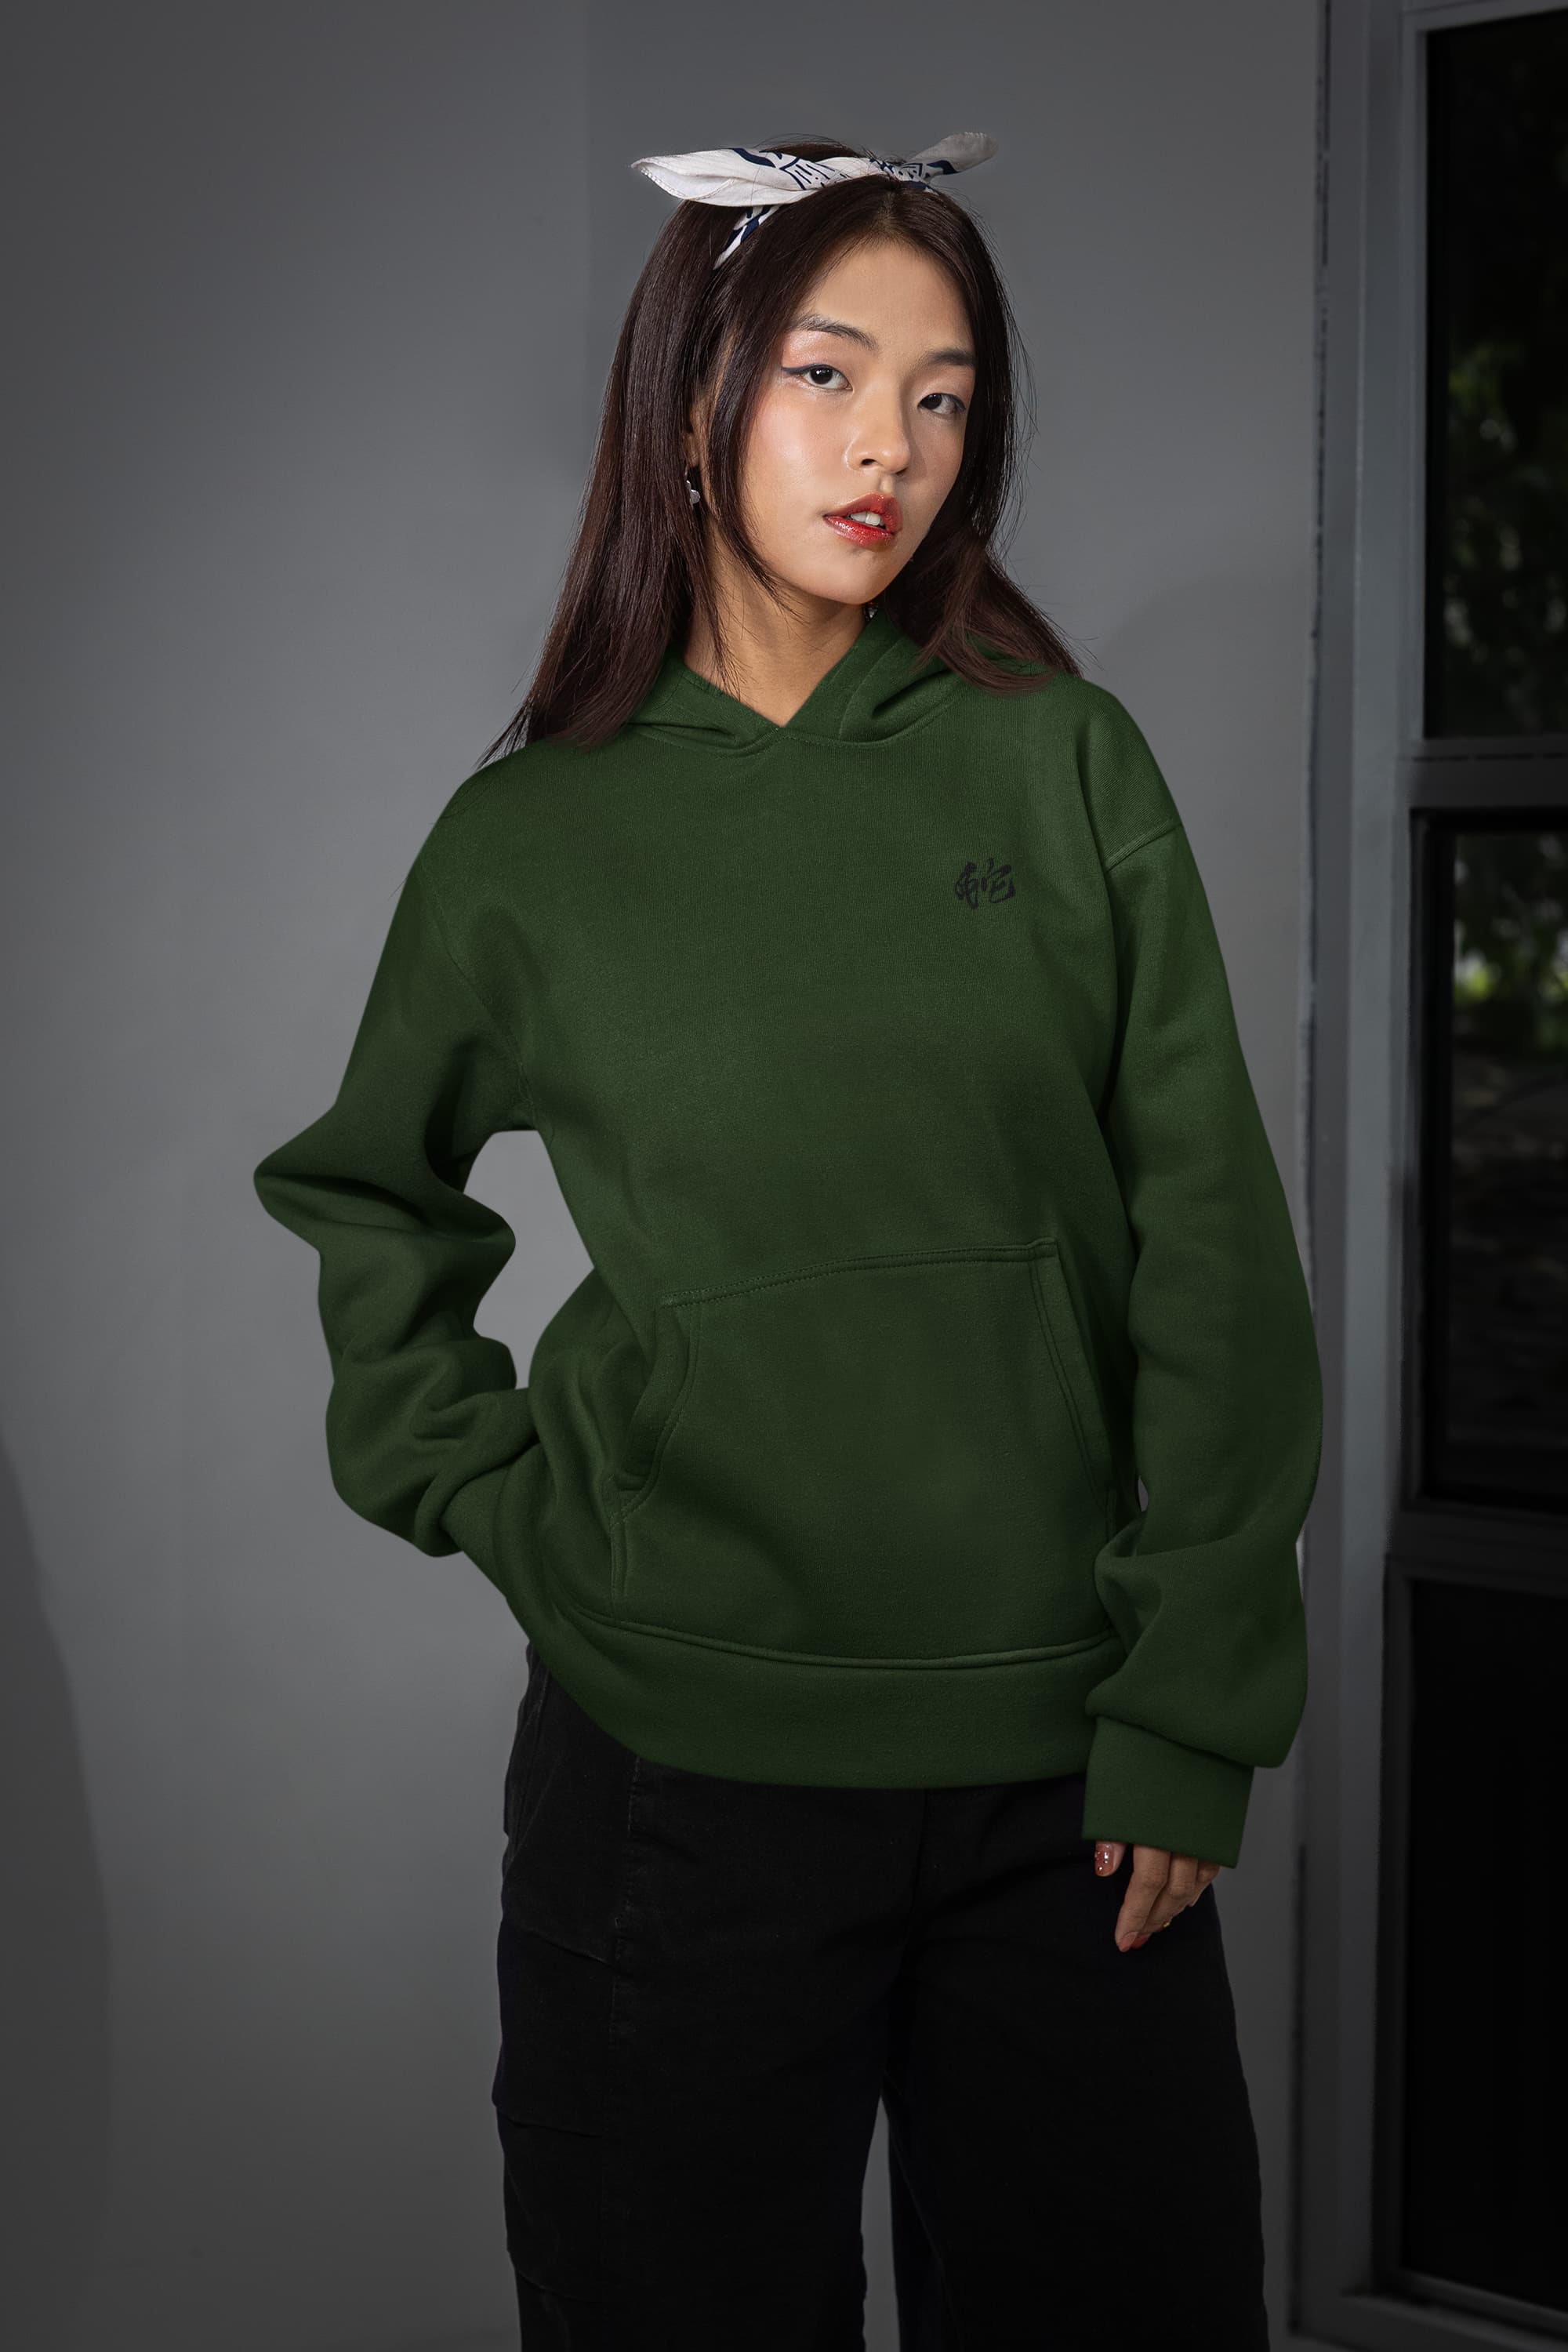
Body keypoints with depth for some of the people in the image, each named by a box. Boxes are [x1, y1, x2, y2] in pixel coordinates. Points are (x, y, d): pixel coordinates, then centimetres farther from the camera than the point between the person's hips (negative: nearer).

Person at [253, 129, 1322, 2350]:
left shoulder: (1064, 766, 1)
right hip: (678, 1769, 0)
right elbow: (363, 1197, 18)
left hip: (1060, 1770, 1)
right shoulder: (532, 836, 2)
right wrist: (489, 1489, 4)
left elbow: (1214, 1258, -1)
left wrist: (1190, 1717, -4)